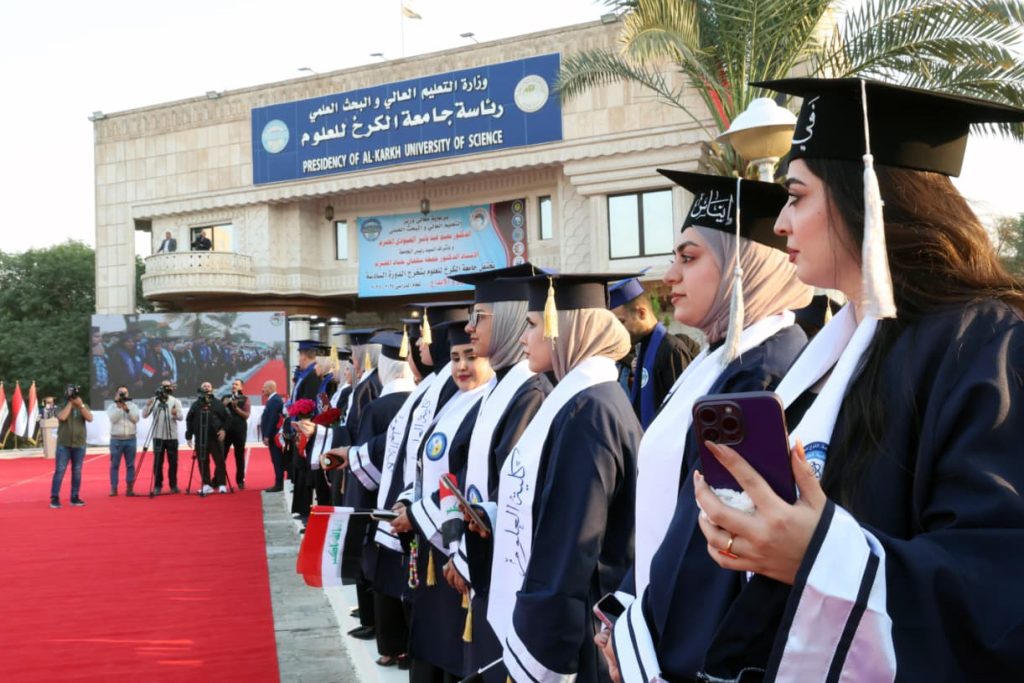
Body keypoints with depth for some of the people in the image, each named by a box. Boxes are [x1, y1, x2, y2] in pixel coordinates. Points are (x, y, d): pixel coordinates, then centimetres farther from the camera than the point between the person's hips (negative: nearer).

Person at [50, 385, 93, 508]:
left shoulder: (84, 406, 7)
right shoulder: (62, 406, 0)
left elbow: (90, 418, -10)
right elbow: (62, 417, -20)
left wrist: (80, 405, -16)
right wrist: (70, 403, -13)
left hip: (79, 445, 2)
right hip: (63, 445, -2)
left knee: (77, 472, 6)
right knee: (59, 471, -5)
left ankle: (74, 497, 12)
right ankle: (54, 498, -2)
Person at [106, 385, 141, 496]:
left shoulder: (133, 406, 8)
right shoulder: (112, 406, 5)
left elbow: (136, 419, -6)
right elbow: (113, 419, -11)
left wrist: (127, 410, -15)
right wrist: (119, 407, -15)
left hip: (130, 439, 1)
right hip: (116, 439, -1)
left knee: (130, 465, 2)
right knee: (114, 465, 0)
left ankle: (130, 487, 6)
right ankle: (114, 488, 3)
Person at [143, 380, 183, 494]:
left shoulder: (175, 401, 2)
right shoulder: (154, 400, 2)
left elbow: (181, 417, -8)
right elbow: (144, 415, -2)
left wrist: (176, 414, -30)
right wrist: (148, 406, -20)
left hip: (172, 436, 0)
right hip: (158, 436, 0)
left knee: (173, 462, 5)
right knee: (157, 462, 0)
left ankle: (173, 485, 14)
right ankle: (157, 486, 7)